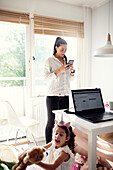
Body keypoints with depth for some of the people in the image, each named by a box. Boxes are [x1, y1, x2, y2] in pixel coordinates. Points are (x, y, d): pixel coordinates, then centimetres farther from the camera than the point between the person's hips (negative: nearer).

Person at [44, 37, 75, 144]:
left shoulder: (66, 60, 16)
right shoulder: (50, 60, -1)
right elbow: (46, 78, -8)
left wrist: (71, 71, 2)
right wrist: (59, 71, -17)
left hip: (65, 95, 5)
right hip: (53, 95, -5)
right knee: (51, 122, 2)